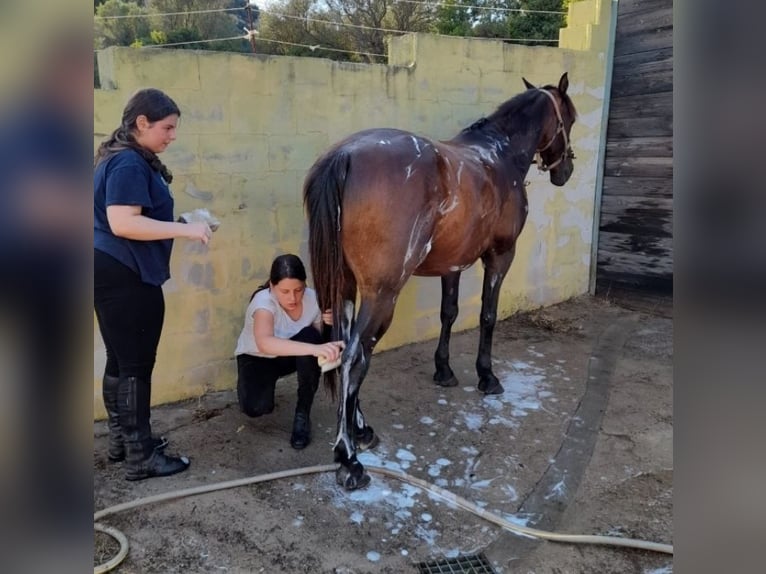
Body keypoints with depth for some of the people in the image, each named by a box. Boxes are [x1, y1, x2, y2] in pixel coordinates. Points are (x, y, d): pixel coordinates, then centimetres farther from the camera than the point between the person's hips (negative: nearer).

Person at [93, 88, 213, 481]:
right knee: (136, 365, -3)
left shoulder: (125, 159, 16)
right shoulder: (129, 164, -17)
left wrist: (180, 225, 16)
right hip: (125, 276, -11)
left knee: (120, 361, 17)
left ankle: (121, 440, 29)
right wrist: (185, 229, -25)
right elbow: (122, 223, -26)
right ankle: (140, 457, 7)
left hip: (114, 272, 11)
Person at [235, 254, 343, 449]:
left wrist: (327, 324, -31)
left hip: (291, 356, 3)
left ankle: (302, 415, -15)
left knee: (310, 336, -31)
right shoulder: (263, 301, -34)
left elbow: (318, 340, -8)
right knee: (256, 406, -30)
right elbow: (264, 344, -55)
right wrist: (314, 349, -66)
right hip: (257, 358, -3)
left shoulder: (313, 298, -21)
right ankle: (265, 384, 11)